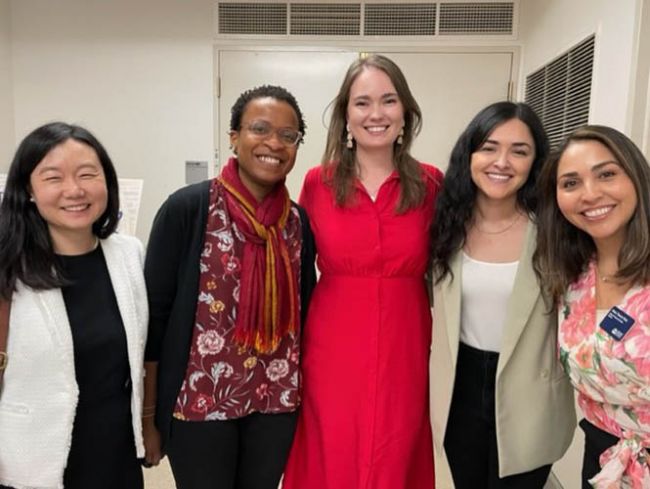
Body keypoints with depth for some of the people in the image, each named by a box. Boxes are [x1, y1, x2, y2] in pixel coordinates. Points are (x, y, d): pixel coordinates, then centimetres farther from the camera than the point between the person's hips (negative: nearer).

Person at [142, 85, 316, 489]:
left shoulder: (299, 221, 1)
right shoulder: (187, 208, -11)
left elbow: (304, 314, 7)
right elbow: (155, 311, -9)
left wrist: (305, 399, 12)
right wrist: (148, 413, -6)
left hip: (277, 402, 4)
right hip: (199, 400, -3)